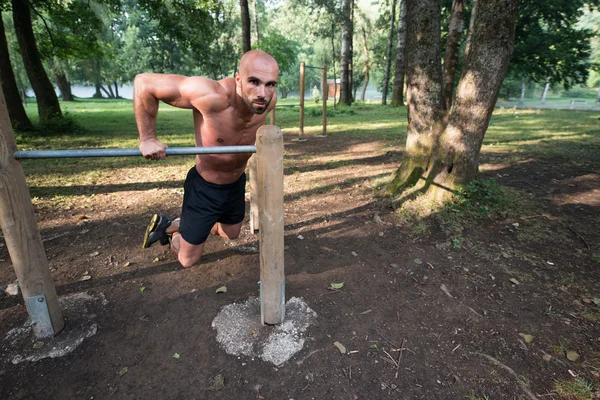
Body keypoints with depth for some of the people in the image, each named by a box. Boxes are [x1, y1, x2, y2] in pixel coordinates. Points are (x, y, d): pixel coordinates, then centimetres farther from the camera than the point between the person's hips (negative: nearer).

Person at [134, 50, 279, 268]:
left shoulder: (269, 99, -18)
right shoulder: (213, 96, -35)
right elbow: (144, 82, -27)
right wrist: (148, 139, -25)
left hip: (236, 184, 6)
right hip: (204, 188, -5)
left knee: (232, 234, 30)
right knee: (188, 260, 9)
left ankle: (176, 225, 49)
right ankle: (165, 226, 40)